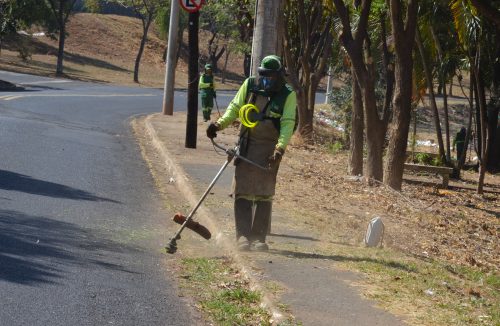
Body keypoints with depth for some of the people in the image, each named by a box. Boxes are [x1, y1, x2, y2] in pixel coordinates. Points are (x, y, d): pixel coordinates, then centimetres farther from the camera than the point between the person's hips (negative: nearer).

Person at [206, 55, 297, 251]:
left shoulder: (288, 95, -2)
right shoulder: (249, 86, 5)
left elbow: (288, 124, -9)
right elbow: (234, 108, 12)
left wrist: (280, 149, -22)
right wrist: (220, 124, -5)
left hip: (269, 149, -2)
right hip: (246, 145, 2)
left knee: (264, 193, -1)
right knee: (242, 191, -4)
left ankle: (259, 238, 5)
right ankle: (243, 236, -3)